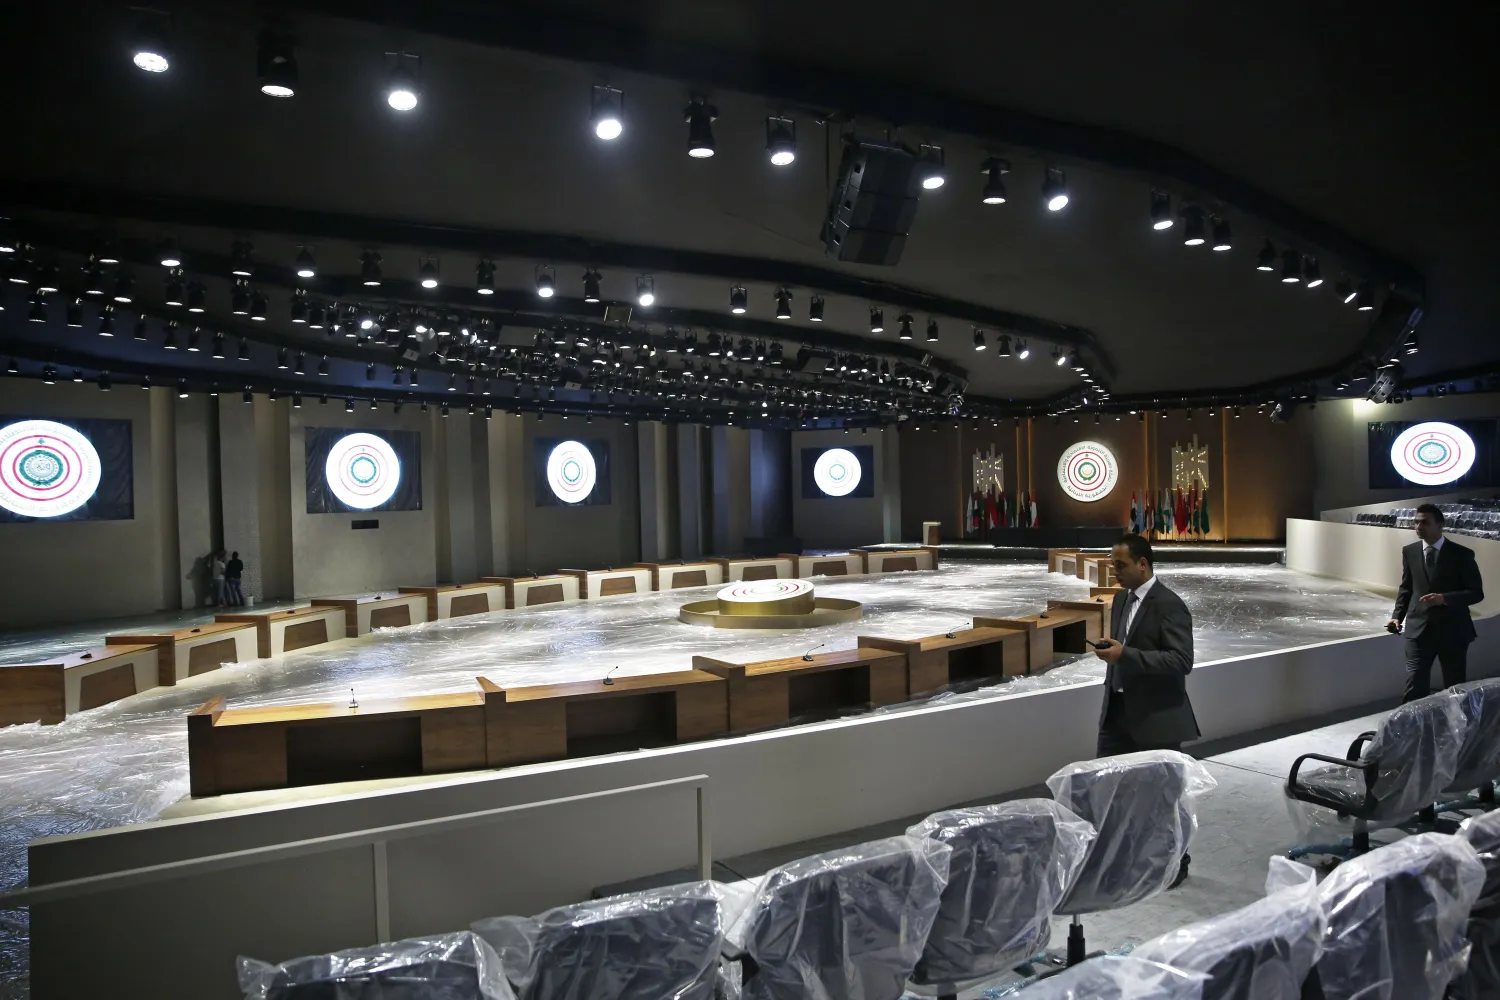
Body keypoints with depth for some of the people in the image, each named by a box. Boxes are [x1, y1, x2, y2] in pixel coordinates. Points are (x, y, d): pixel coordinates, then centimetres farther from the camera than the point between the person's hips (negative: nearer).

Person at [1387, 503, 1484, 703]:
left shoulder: (1462, 554, -6)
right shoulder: (1409, 551, 4)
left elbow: (1476, 592, -6)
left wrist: (1444, 598, -23)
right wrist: (1397, 616, 0)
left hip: (1452, 629, -1)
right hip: (1419, 628, 2)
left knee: (1455, 688, 13)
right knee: (1415, 687, -3)